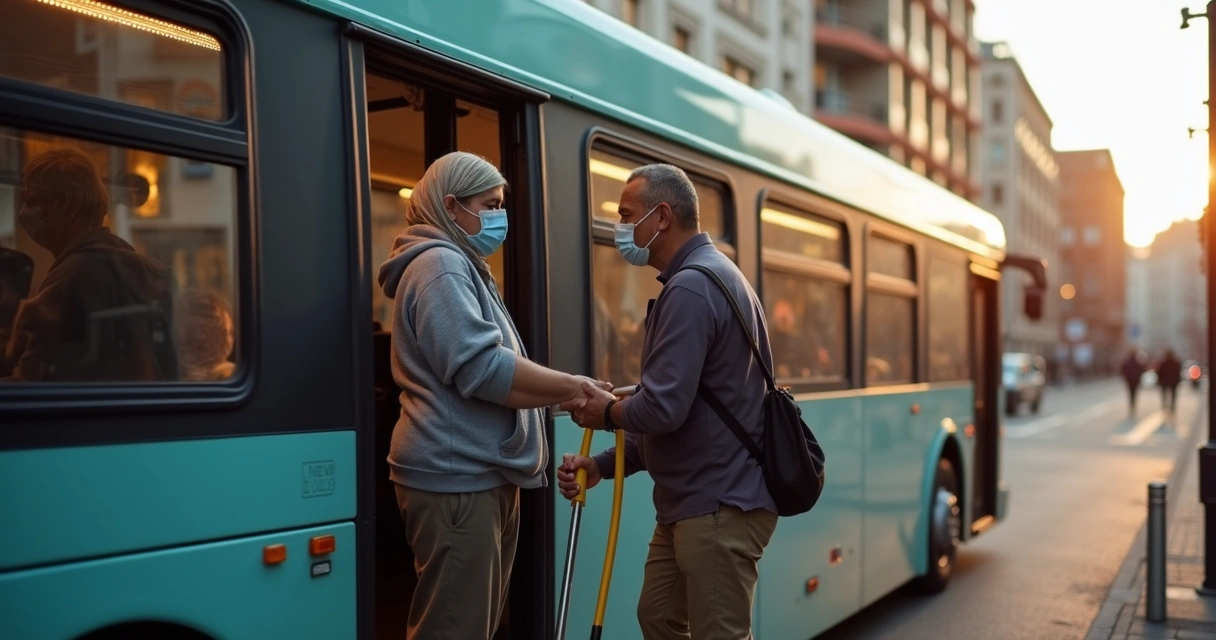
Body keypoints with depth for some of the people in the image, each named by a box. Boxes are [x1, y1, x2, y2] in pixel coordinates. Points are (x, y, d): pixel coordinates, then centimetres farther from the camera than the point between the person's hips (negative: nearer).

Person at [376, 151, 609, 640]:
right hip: (457, 478, -11)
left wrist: (562, 393, 13)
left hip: (480, 474, 11)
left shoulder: (461, 267, 22)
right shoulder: (440, 265, -12)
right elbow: (482, 368, -21)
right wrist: (572, 388, -14)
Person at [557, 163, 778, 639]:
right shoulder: (705, 276, 15)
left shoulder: (690, 287, -19)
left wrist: (606, 412, -4)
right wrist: (602, 466, 9)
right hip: (689, 501, 11)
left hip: (719, 505, -11)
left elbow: (662, 409, -26)